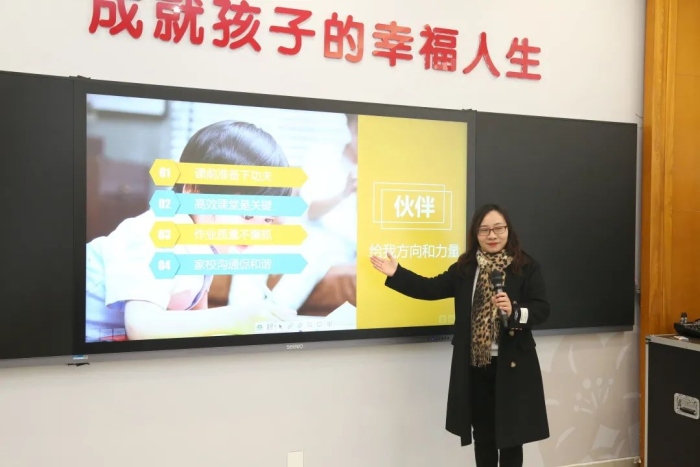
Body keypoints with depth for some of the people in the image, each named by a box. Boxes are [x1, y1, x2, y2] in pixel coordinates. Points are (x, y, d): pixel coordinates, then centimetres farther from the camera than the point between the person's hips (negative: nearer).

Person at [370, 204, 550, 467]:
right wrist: (396, 274, -3)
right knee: (482, 435, 16)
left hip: (512, 366, -3)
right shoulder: (465, 268, 5)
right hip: (475, 366, 3)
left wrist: (514, 310, -28)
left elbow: (542, 309, -10)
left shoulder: (527, 267, -5)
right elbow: (432, 288, 3)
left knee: (510, 436, 10)